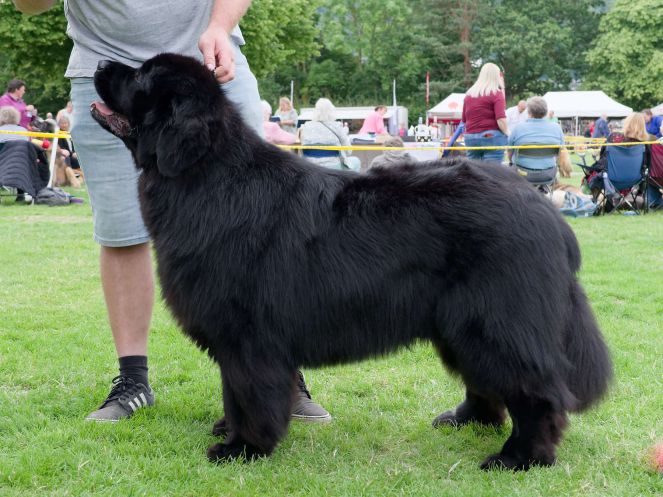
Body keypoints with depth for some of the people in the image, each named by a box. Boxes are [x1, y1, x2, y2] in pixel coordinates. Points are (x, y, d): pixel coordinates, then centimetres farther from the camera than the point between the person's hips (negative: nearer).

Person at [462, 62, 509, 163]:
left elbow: (464, 120, 16)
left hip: (470, 137, 5)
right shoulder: (496, 93, -4)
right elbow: (501, 119, -13)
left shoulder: (469, 94, 11)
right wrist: (509, 134, -3)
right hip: (492, 136, -5)